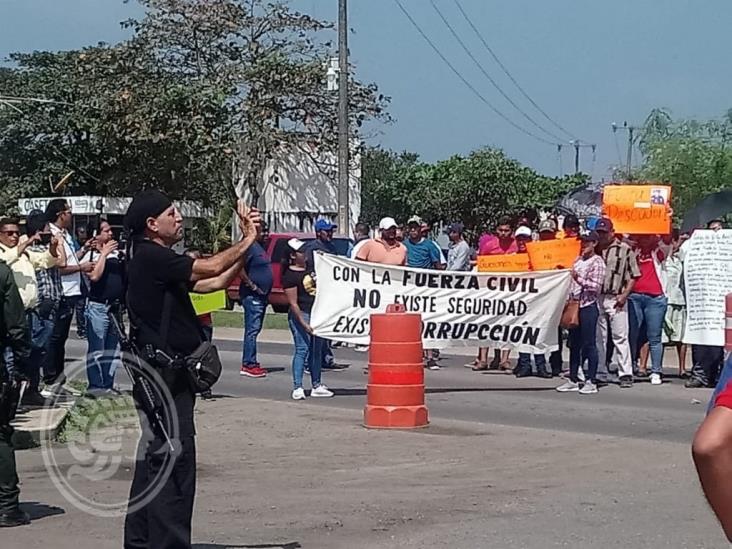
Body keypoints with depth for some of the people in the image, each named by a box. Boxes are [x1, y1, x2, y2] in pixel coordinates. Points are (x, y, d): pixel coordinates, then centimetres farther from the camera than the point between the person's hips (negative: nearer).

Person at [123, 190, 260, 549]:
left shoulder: (159, 261, 18)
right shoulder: (150, 257, -13)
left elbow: (214, 283, 16)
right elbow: (210, 268, -20)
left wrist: (247, 244, 8)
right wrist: (246, 242, -5)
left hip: (168, 373, 11)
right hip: (163, 373, -11)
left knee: (154, 456, 14)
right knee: (174, 458, -11)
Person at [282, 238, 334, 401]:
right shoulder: (290, 275, -12)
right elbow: (293, 303, -16)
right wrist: (303, 322, -21)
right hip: (301, 315, -8)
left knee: (317, 350, 12)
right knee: (302, 349, -11)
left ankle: (316, 386, 20)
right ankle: (297, 388, -9)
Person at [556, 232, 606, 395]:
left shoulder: (597, 262, -6)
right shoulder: (578, 260, 16)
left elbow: (596, 286, -15)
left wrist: (580, 280, -23)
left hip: (588, 306, -8)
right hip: (575, 305, 8)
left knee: (589, 344, -4)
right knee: (574, 344, 10)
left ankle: (591, 382, 1)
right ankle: (573, 380, 16)